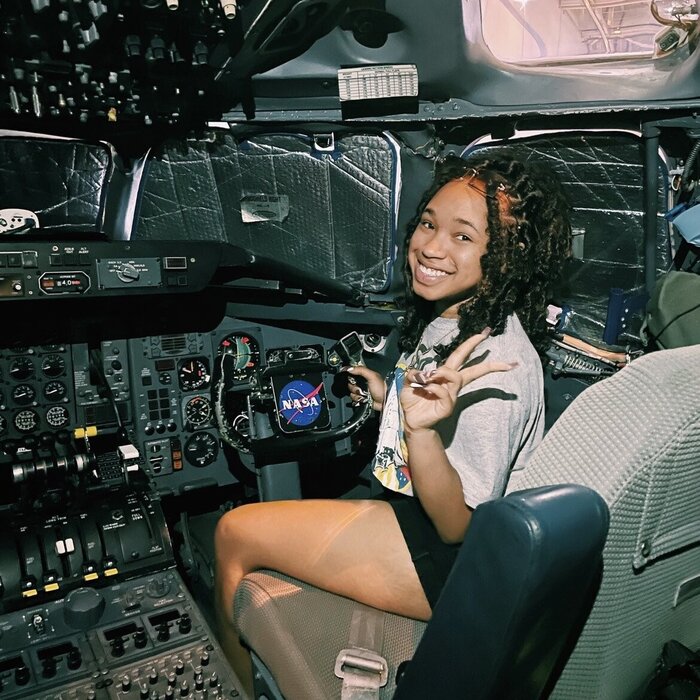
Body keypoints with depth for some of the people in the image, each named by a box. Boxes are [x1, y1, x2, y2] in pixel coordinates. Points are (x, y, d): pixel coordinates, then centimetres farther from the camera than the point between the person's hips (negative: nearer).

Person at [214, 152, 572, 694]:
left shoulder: (495, 363, -29)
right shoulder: (449, 313, 0)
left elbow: (457, 524, -25)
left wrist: (422, 430, -40)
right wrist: (391, 397, 6)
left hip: (455, 565, -9)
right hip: (420, 512, 9)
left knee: (234, 534, -3)